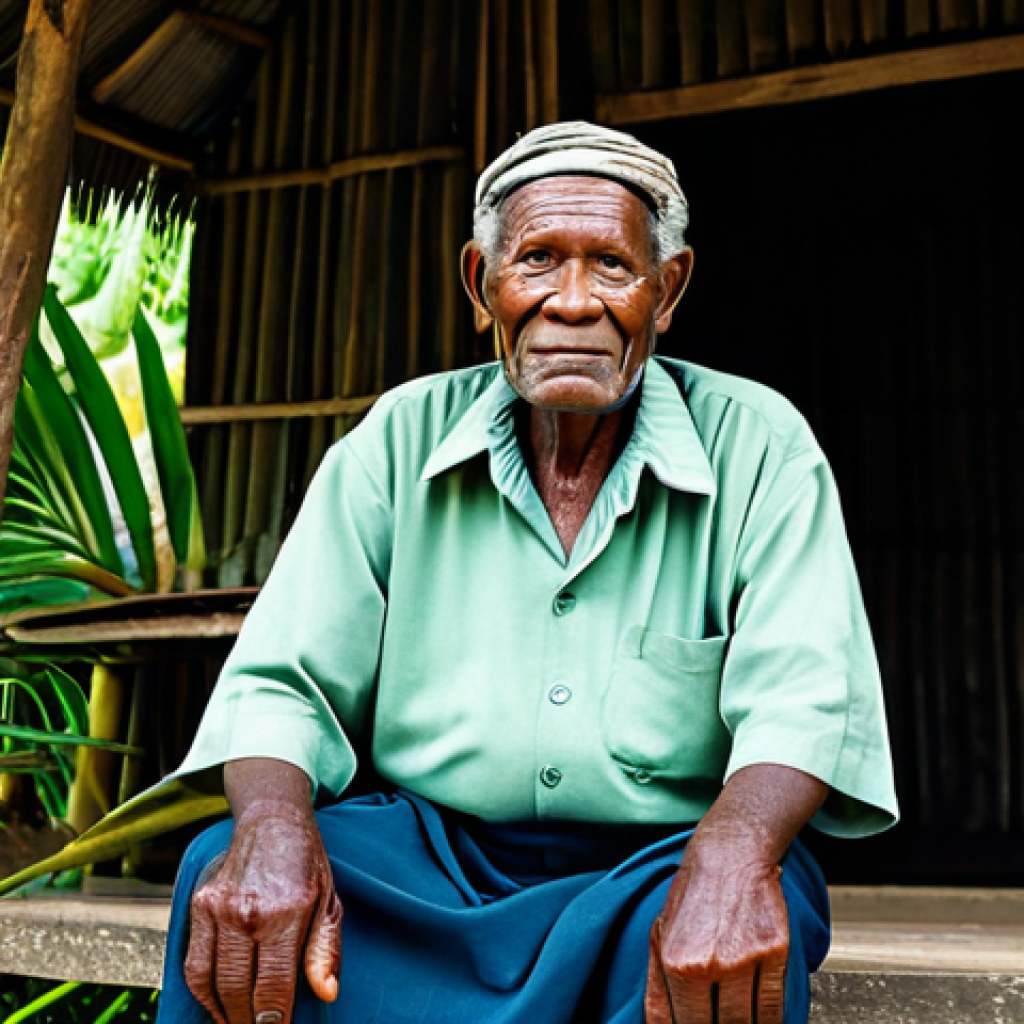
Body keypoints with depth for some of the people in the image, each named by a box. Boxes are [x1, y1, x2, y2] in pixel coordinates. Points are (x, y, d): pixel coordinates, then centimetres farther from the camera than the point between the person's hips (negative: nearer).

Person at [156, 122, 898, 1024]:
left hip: (650, 871, -1)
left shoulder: (759, 447, -2)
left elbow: (803, 695, -13)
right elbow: (283, 679, -1)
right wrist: (273, 823, -25)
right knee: (231, 880, -26)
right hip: (422, 863, 2)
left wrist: (733, 851, -36)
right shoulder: (398, 440, 3)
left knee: (745, 923, -34)